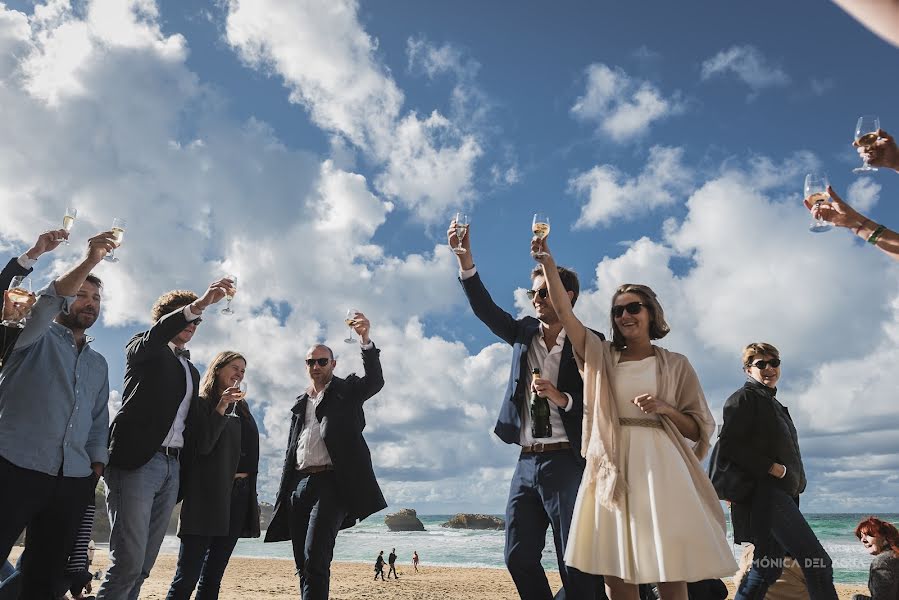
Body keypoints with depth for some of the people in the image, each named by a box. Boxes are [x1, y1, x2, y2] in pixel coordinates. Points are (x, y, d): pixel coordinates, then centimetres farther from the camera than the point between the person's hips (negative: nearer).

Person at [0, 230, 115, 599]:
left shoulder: (98, 363, 20)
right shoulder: (38, 338, 7)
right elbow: (46, 303, -15)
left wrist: (97, 463, 7)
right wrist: (89, 262, -26)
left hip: (74, 481, 5)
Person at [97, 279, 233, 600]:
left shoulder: (191, 370, 24)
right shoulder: (144, 349, 6)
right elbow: (153, 337, -19)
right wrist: (198, 304, -31)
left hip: (172, 466, 6)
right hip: (136, 461, -6)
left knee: (143, 566, 6)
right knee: (128, 561, -12)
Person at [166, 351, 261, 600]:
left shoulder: (241, 407, 17)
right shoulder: (202, 403, 0)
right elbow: (202, 446, -12)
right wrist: (221, 407, -17)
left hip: (239, 494, 6)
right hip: (208, 494, -6)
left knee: (213, 576, 9)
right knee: (188, 573, -7)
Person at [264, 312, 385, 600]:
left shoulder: (347, 391, 6)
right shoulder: (300, 403, 21)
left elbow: (375, 381, -15)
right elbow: (291, 451, 20)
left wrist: (365, 338, -29)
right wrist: (283, 495, 13)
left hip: (330, 482, -6)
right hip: (299, 485, 6)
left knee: (315, 557, -16)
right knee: (303, 563, 8)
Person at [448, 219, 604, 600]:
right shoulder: (524, 333, 10)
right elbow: (485, 309, -4)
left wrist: (562, 398, -23)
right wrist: (465, 258, -16)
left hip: (566, 462, -5)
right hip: (527, 462, 5)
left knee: (576, 565, 2)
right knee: (518, 556, 10)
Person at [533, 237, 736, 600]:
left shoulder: (676, 365, 8)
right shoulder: (602, 357, 11)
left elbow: (700, 428, 6)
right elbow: (564, 312, 2)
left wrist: (665, 408, -12)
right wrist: (548, 265, -5)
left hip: (659, 468, -1)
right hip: (613, 468, 2)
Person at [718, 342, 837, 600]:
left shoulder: (772, 402, 24)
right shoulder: (744, 398, -4)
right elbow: (728, 445, -15)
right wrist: (772, 468, -17)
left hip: (781, 496, 9)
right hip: (765, 493, -9)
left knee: (767, 568, 10)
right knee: (818, 562, -14)